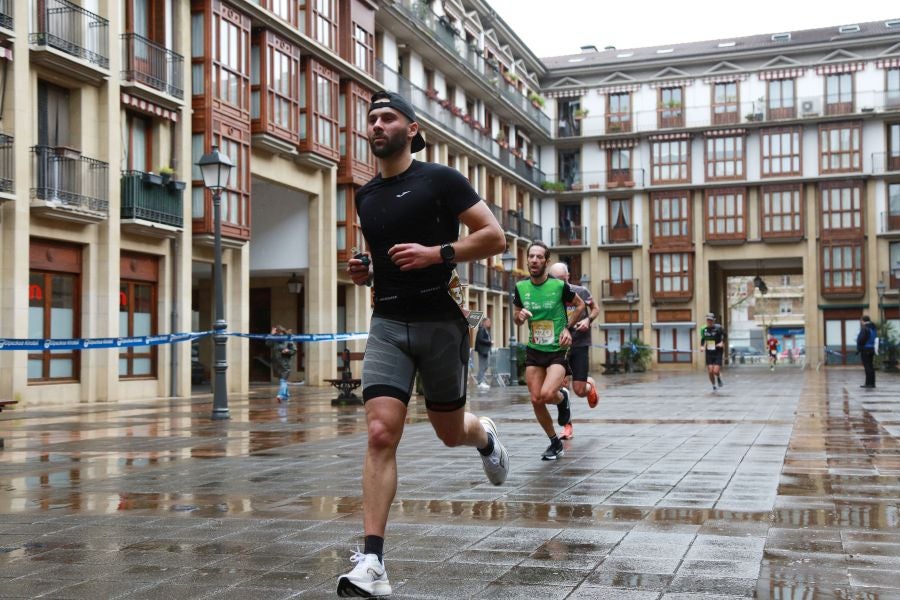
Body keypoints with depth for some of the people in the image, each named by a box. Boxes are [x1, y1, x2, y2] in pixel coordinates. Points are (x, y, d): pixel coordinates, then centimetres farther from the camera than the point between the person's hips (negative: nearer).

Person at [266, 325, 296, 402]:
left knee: (283, 380, -13)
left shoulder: (288, 341, -1)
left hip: (285, 364, -4)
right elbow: (268, 343, -12)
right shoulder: (274, 341, 6)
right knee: (282, 380, 12)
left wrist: (288, 351, -18)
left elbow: (294, 350, 1)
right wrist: (272, 335, -12)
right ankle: (287, 395, 22)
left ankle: (281, 395, -19)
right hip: (276, 364, 4)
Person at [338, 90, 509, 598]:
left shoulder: (440, 179, -4)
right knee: (381, 433, -12)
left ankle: (485, 436, 51)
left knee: (450, 432, 12)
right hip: (388, 324, 3)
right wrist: (365, 272, 6)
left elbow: (495, 236, -8)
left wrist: (436, 254, -20)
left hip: (440, 323, -3)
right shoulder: (366, 196, 13)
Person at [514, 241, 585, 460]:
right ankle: (555, 443, 20)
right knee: (536, 400, 0)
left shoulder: (559, 285, -10)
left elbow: (580, 305, 7)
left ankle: (563, 397, 14)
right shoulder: (521, 287, 0)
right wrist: (519, 316, -9)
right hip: (534, 351, 4)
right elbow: (516, 316, 15)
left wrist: (567, 328, -6)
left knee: (547, 394, -24)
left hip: (558, 350, -4)